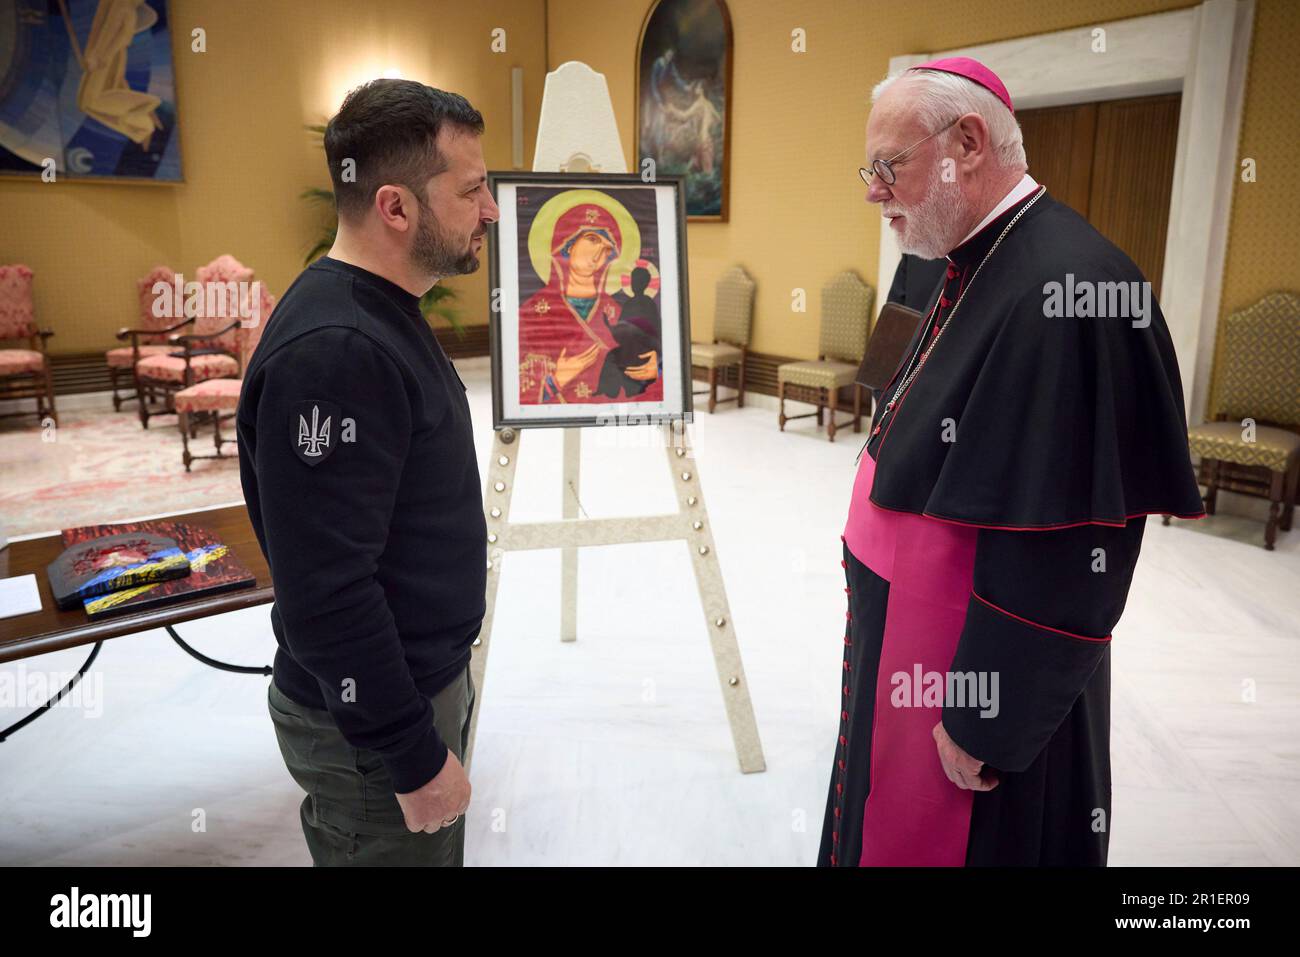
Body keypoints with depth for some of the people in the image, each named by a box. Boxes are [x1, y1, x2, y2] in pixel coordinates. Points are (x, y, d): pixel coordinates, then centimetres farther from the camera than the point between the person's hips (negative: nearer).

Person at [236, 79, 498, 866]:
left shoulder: (383, 314, 5)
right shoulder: (332, 353, -27)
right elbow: (326, 595, -28)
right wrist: (415, 758, -20)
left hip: (426, 679, 9)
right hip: (371, 723, -9)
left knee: (441, 852, 25)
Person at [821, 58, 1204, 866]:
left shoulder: (1064, 290, -26)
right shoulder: (979, 267, 5)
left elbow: (1059, 559, -26)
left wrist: (985, 727, -19)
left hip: (992, 677, -8)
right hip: (912, 644, 8)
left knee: (939, 839, 13)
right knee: (891, 828, 24)